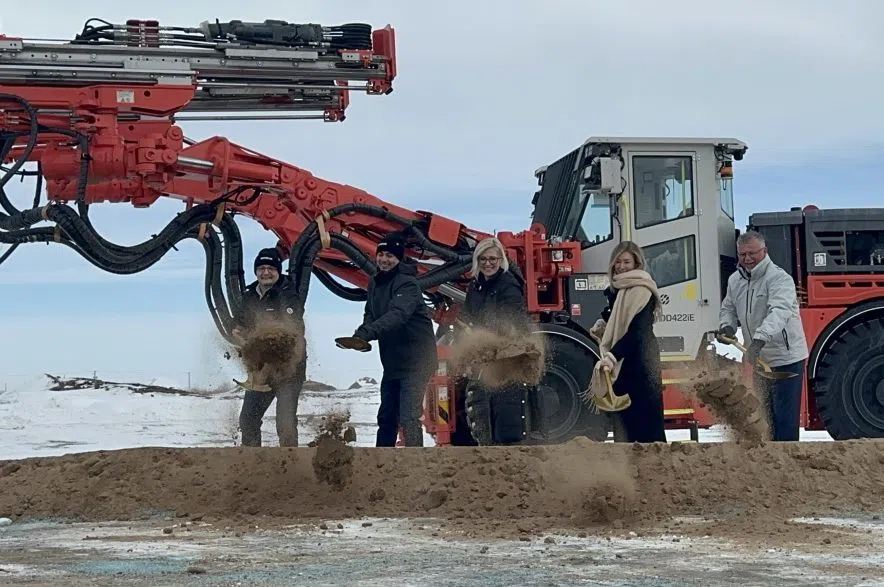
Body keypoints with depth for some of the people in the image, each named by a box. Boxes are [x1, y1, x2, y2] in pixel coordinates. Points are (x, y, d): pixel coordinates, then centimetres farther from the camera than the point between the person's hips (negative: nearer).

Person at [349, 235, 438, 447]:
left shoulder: (408, 284, -18)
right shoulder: (375, 282, 8)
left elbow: (398, 314, -34)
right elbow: (371, 314, 13)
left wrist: (367, 332, -46)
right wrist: (361, 334, -10)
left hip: (415, 360, -8)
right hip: (392, 361, 8)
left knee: (409, 417, -17)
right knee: (386, 416, 17)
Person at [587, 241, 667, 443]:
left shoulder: (641, 290, -13)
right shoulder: (617, 290, 15)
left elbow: (638, 331, -21)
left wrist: (611, 356, -27)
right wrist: (601, 327, 4)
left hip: (640, 360, -9)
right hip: (622, 362, 9)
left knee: (643, 411, -8)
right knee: (624, 417, 9)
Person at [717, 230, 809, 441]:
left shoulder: (779, 278, -18)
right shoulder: (735, 280, 7)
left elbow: (779, 312, -33)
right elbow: (728, 309, 19)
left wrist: (760, 338, -48)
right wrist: (726, 326, -4)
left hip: (786, 358, -8)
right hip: (758, 359, 8)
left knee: (785, 416, -7)